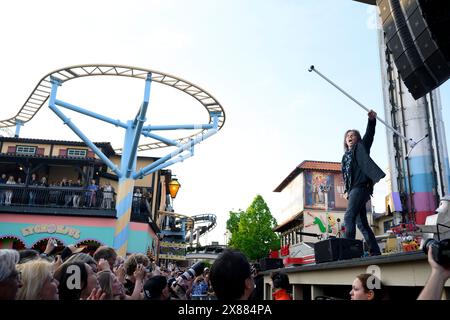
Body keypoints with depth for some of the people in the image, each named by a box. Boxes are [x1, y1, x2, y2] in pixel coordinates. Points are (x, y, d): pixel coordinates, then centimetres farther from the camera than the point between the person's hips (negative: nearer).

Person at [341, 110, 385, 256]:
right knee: (361, 223, 7)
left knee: (349, 217, -20)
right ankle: (375, 252, 13)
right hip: (353, 190, 8)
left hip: (361, 187, -8)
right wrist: (346, 190, 11)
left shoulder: (361, 147, 9)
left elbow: (369, 134, -7)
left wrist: (372, 120, -23)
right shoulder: (345, 156, 24)